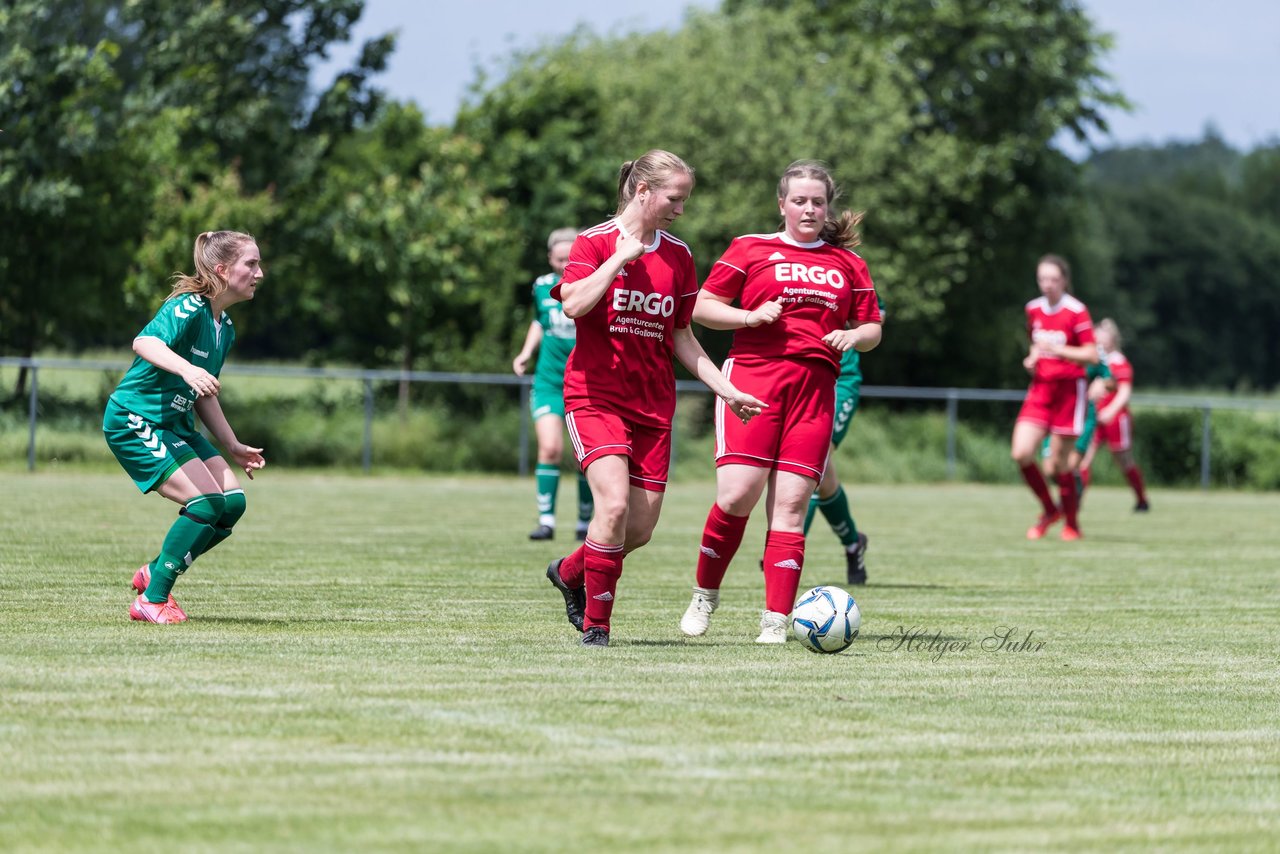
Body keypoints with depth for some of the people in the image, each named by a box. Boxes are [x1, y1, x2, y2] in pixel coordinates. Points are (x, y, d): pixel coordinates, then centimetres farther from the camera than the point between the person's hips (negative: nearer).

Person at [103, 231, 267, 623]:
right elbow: (145, 342, -37)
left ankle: (155, 573, 13)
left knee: (233, 503, -3)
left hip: (175, 425, 9)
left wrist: (233, 447, 20)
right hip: (134, 420, -9)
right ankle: (152, 599, -10)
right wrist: (187, 368, -53)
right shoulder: (188, 308, -17)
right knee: (207, 501, -20)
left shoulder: (225, 328, 12)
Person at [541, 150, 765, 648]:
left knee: (641, 527, 1)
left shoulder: (677, 256, 11)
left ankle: (569, 572, 32)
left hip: (653, 405, 5)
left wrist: (726, 390, 10)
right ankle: (595, 625, -7)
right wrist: (621, 256, -17)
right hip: (595, 396, -5)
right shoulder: (595, 242, -3)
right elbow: (573, 304, -21)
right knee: (614, 504, -22)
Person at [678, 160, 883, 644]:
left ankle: (775, 621, -5)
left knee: (791, 504, -6)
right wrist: (750, 316, -8)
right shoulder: (750, 249, 10)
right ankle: (705, 595, 7)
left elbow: (872, 328, 22)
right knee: (738, 494, -15)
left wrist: (854, 336, -1)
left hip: (815, 388, 2)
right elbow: (701, 307, 8)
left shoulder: (848, 263, 18)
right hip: (752, 378, -2)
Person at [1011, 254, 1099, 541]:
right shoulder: (1034, 309, 8)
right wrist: (1032, 358, 5)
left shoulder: (1076, 311, -11)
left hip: (1068, 390, -5)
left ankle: (1072, 524, 17)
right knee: (1021, 453, -10)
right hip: (1040, 388, 5)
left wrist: (1058, 349, -25)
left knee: (1057, 465, -4)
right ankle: (1049, 510, 12)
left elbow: (1092, 356, -14)